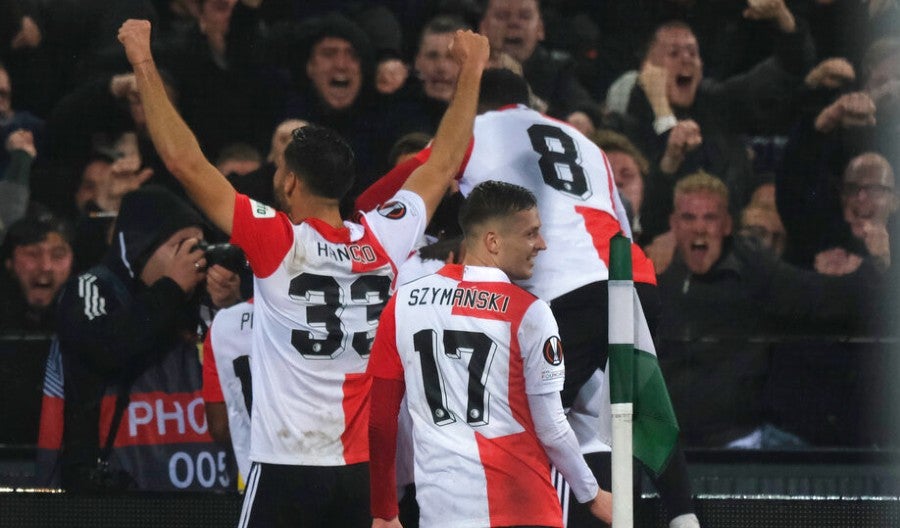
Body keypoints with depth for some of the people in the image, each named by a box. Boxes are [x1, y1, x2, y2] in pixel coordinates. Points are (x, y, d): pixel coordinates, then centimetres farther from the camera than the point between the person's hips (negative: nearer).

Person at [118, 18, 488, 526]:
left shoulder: (279, 243, -9)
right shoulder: (385, 241, 3)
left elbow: (185, 161, -11)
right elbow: (445, 164, 18)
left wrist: (145, 65, -4)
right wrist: (471, 72, 29)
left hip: (287, 468, -5)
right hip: (364, 471, 5)